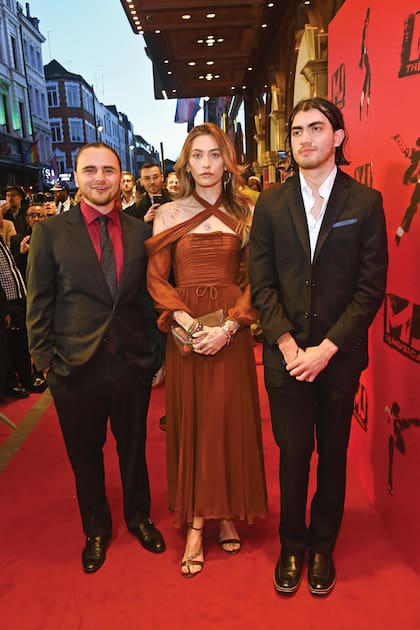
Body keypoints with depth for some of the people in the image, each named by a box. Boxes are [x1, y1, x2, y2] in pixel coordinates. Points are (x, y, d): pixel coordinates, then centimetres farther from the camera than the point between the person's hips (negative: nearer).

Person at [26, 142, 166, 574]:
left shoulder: (140, 231, 2)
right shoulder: (50, 232, -4)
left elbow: (150, 295, 6)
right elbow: (38, 304, -2)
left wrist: (154, 351, 2)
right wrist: (45, 359, -6)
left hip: (132, 363, 2)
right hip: (76, 368, -1)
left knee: (134, 448, 19)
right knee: (85, 455, 16)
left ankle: (139, 517, 45)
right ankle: (96, 530, 41)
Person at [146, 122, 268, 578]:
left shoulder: (245, 213, 5)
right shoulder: (168, 214, 4)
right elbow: (155, 278, -1)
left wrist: (230, 325, -15)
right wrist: (187, 322, -15)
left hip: (231, 331, 0)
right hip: (184, 330, 0)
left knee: (230, 420, 6)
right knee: (190, 421, 6)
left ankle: (226, 513, 26)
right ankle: (195, 523, 19)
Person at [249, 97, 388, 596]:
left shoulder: (366, 202, -1)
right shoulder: (271, 204, 3)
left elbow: (371, 287, -5)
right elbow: (261, 283, -1)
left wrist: (327, 347, -12)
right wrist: (288, 344, -11)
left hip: (340, 355, 0)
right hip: (286, 355, 1)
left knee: (333, 454, 13)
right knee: (293, 454, 9)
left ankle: (322, 547, 34)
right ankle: (292, 546, 31)